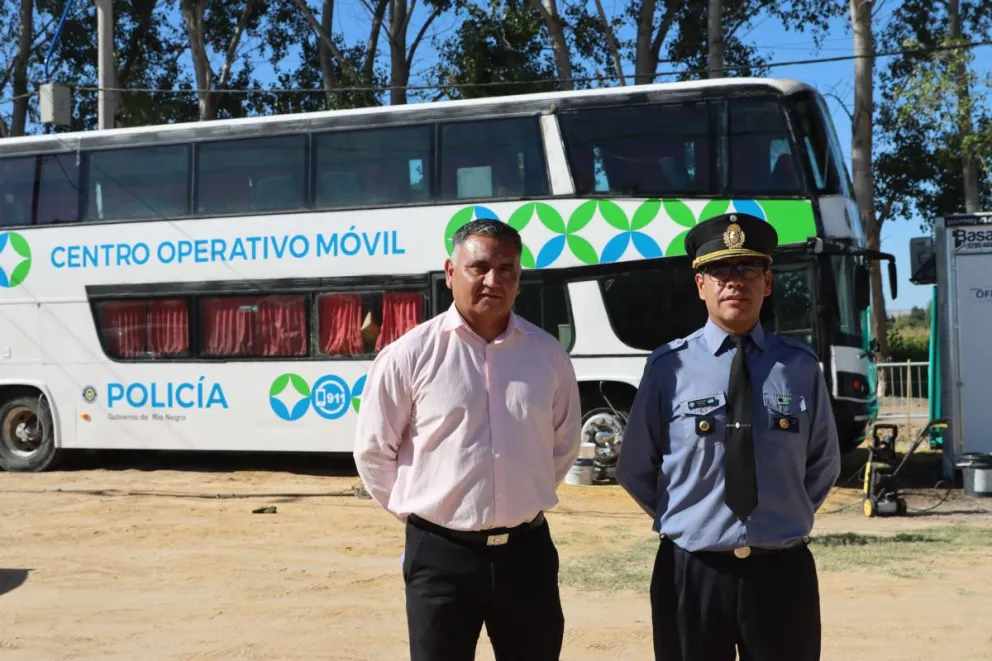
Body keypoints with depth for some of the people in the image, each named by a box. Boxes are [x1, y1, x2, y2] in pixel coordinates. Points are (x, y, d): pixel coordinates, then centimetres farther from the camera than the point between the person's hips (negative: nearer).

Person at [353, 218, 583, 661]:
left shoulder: (548, 355, 2)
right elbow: (373, 451, 1)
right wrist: (420, 512, 6)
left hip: (527, 549, 3)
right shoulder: (410, 355, -8)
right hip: (441, 554, -3)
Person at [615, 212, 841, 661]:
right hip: (690, 573, -1)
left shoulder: (800, 366, 0)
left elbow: (824, 464, 13)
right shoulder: (668, 366, -6)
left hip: (782, 573, 2)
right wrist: (682, 522, 5)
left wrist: (787, 520, 7)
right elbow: (633, 469, 5)